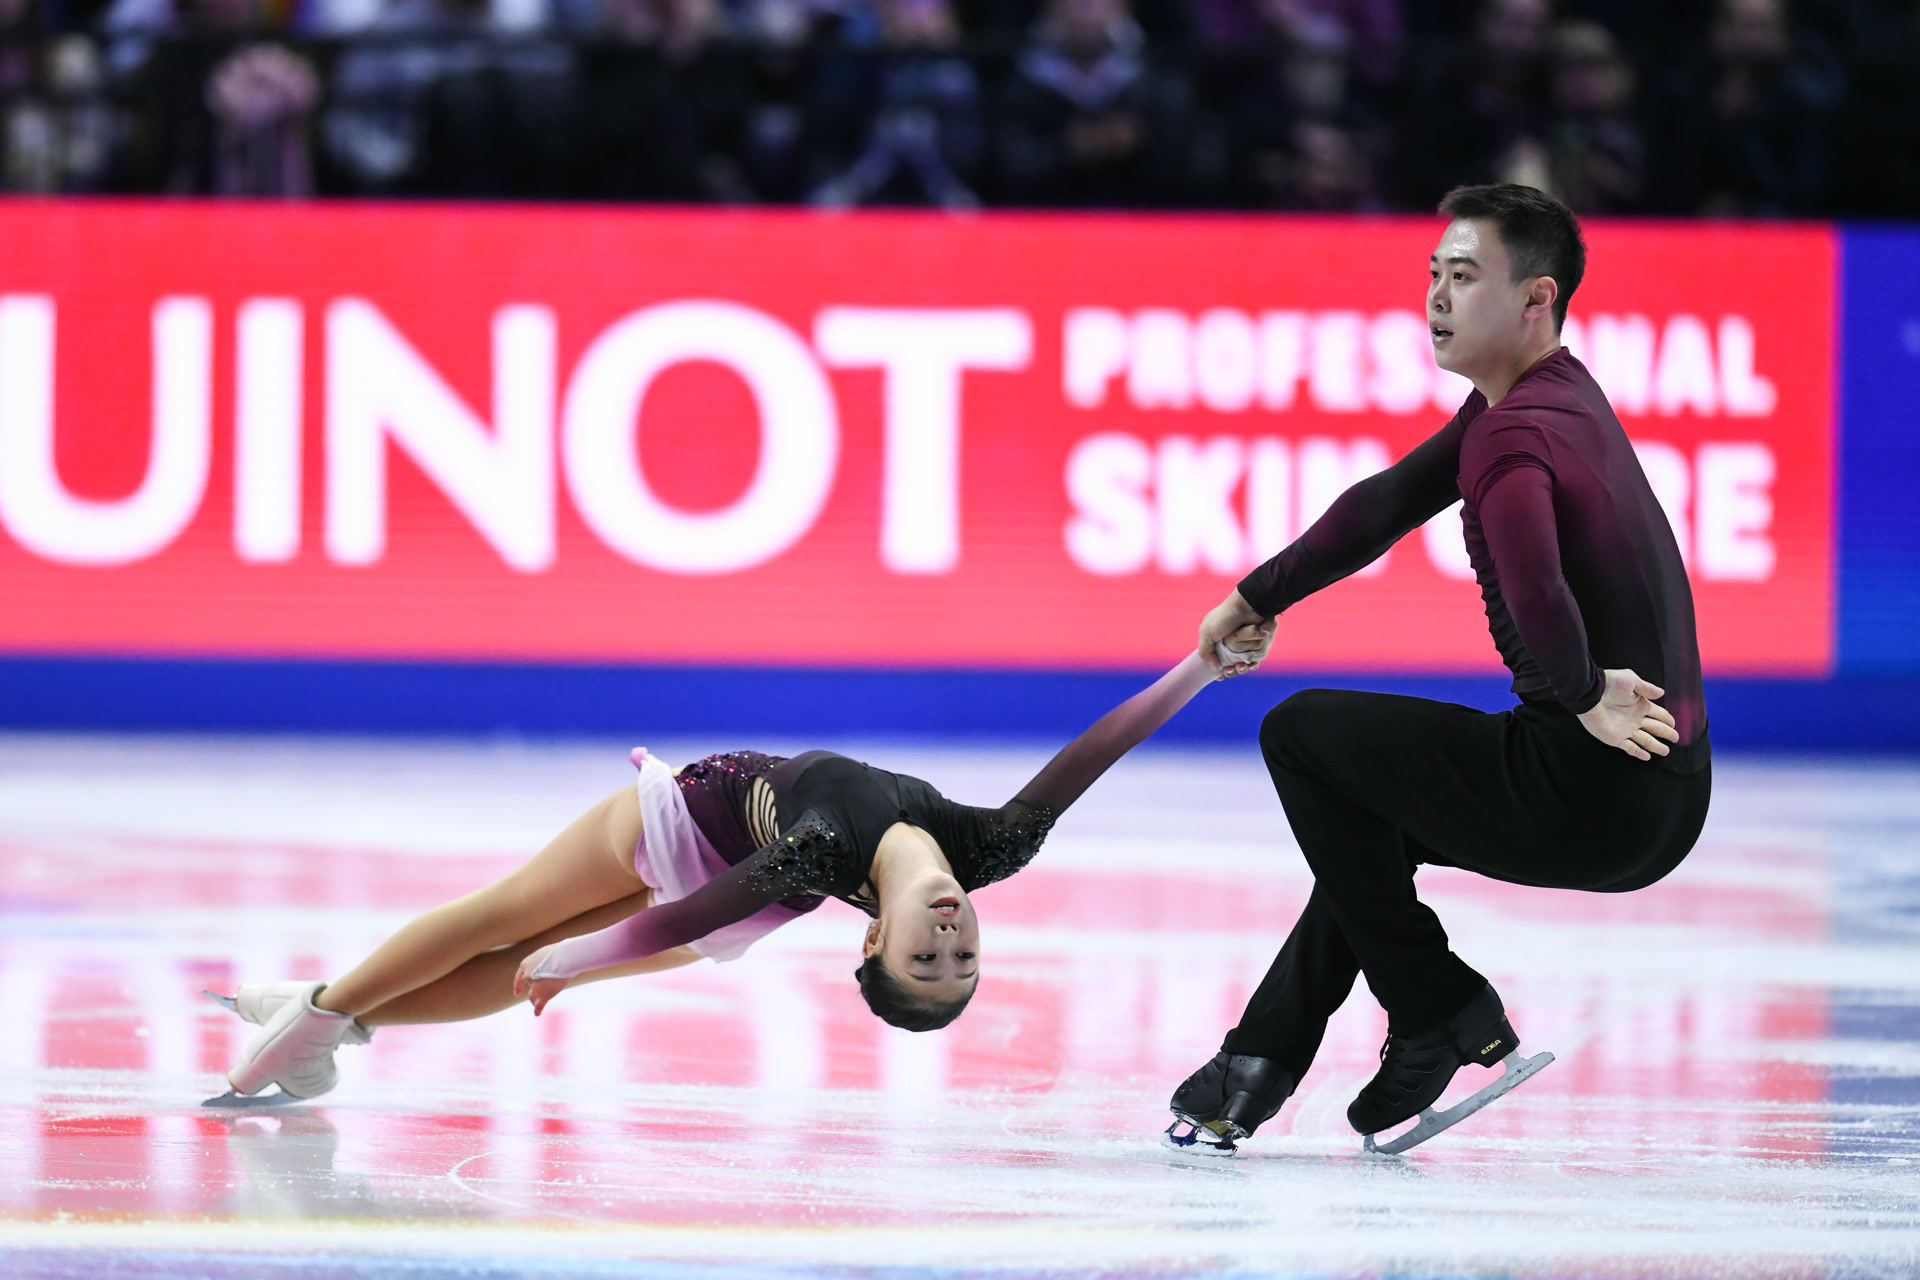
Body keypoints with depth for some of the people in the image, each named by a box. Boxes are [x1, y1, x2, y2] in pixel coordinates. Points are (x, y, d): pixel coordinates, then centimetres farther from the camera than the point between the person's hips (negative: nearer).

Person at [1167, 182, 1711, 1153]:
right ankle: (1259, 1067, 32)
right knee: (1369, 810, 29)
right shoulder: (1551, 392, 13)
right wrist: (1258, 599, 27)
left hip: (1592, 792, -10)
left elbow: (1535, 590, -39)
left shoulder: (1515, 435, -19)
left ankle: (1441, 1011, 8)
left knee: (1303, 734, 4)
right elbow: (1394, 501, 24)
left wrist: (1583, 697, -23)